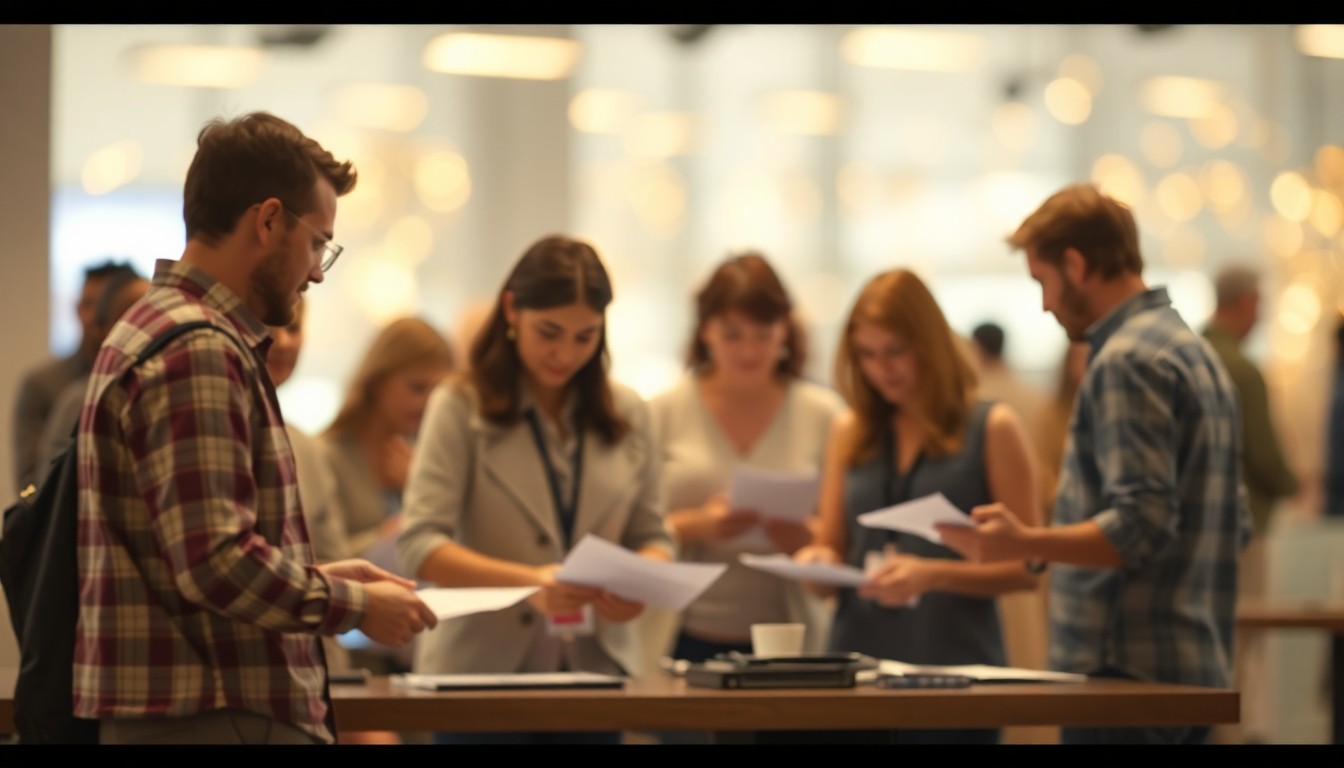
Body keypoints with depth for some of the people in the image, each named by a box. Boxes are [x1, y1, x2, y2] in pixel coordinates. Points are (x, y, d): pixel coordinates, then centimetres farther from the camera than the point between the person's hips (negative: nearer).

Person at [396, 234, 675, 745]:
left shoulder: (627, 414, 10)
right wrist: (529, 581, -26)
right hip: (483, 669, -3)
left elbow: (651, 538, 15)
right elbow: (418, 546, -12)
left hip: (593, 669, 4)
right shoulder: (462, 408, -3)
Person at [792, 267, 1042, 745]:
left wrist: (934, 574, -17)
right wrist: (819, 562, -7)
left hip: (953, 669, -3)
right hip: (858, 661, 3)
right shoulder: (850, 433, 11)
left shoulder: (992, 428, 0)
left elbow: (1026, 567, -3)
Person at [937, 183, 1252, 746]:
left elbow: (1141, 526, -22)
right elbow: (1238, 525, 22)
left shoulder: (1127, 361, -13)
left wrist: (1025, 544, -28)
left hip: (1129, 668, -10)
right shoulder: (1194, 351, 18)